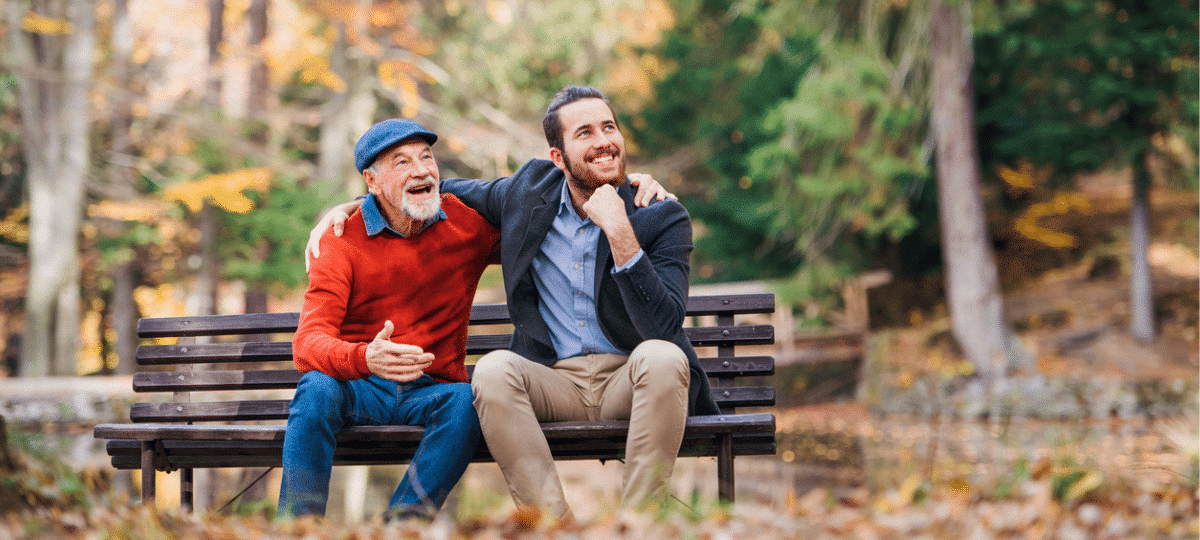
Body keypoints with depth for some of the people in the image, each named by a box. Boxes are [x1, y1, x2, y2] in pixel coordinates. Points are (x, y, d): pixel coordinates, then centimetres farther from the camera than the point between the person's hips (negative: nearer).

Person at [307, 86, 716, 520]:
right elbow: (441, 190, 24)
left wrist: (619, 232, -26)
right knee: (493, 369, -29)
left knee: (663, 358, -35)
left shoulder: (663, 219, -6)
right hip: (555, 382, 2)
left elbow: (664, 328, -21)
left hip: (629, 384, -2)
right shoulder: (528, 193, 5)